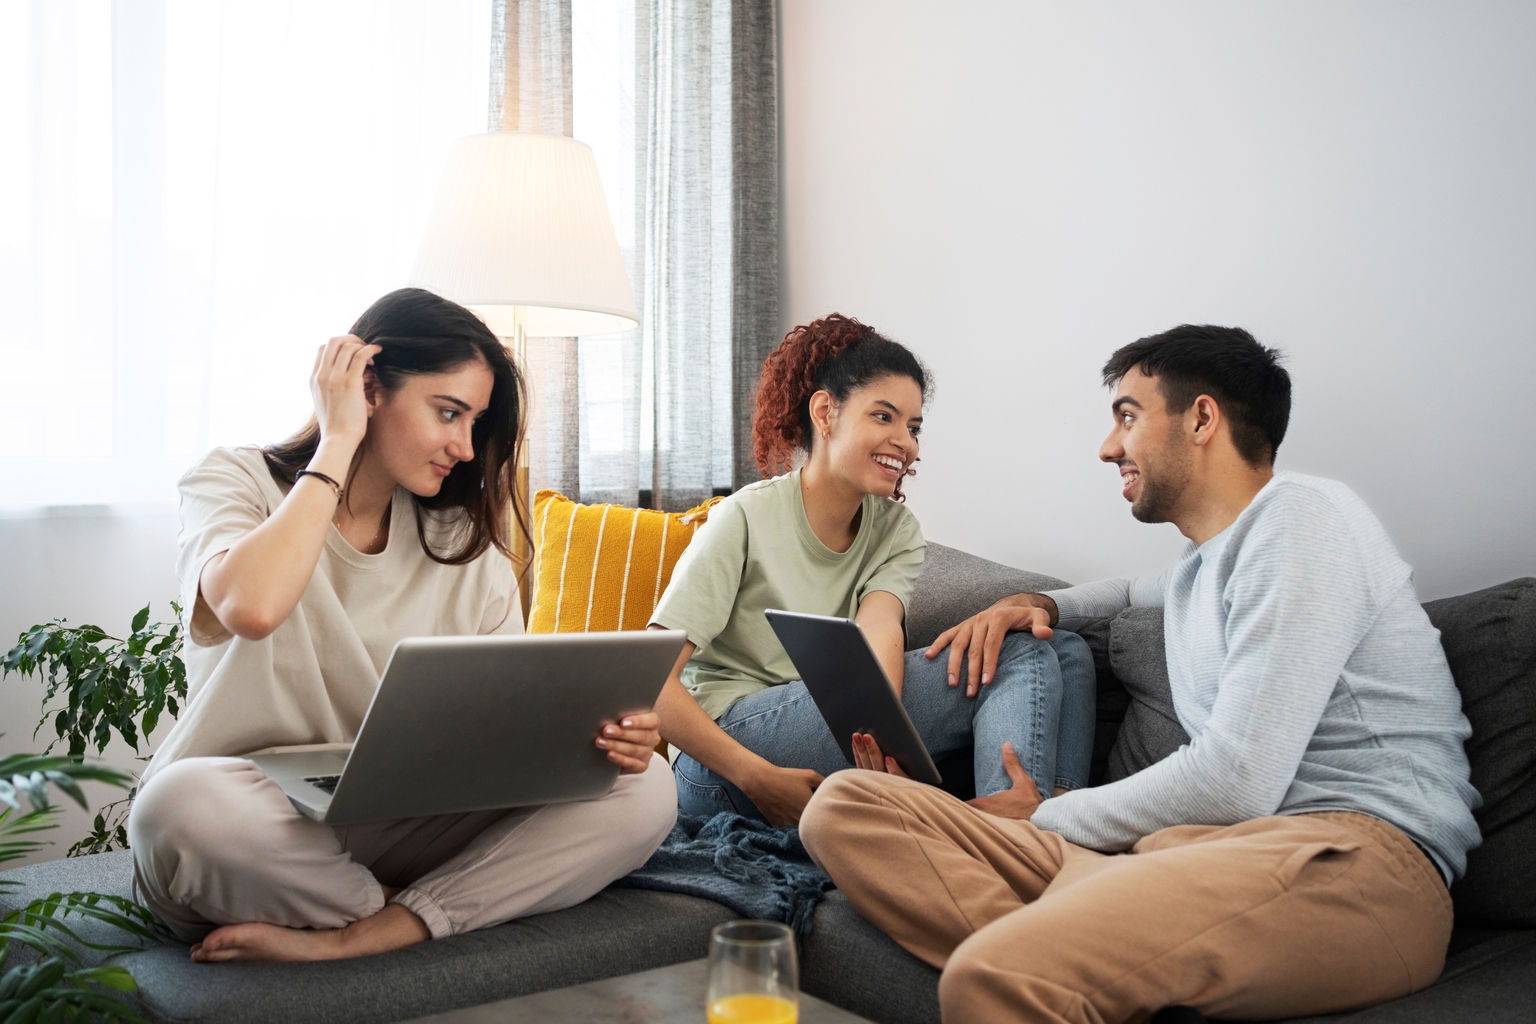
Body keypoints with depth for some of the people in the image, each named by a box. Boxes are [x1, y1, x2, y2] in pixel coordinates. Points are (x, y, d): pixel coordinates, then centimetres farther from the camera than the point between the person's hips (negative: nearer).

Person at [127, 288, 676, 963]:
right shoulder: (236, 482, -2)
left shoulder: (468, 544, 10)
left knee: (642, 789, -16)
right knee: (184, 802, -39)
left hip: (407, 830, 4)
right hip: (256, 826, -3)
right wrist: (337, 444, -15)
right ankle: (422, 913, -13)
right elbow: (251, 607, -26)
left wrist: (590, 735, -19)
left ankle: (342, 940, -22)